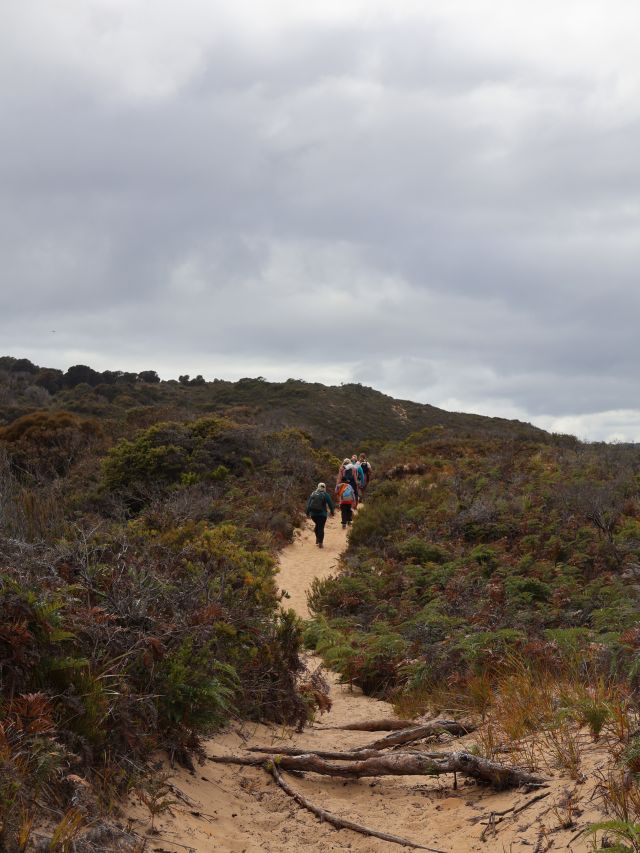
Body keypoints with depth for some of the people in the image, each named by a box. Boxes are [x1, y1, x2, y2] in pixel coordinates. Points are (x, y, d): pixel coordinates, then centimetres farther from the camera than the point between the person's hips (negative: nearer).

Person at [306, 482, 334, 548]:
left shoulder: (312, 494, 8)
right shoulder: (325, 495, -4)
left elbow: (308, 504, 9)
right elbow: (330, 504, -2)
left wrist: (307, 513, 14)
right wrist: (332, 512, 10)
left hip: (313, 514, 4)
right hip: (322, 514, -4)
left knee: (317, 525, 26)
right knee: (321, 528, 0)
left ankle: (317, 539, 27)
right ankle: (320, 543, -4)